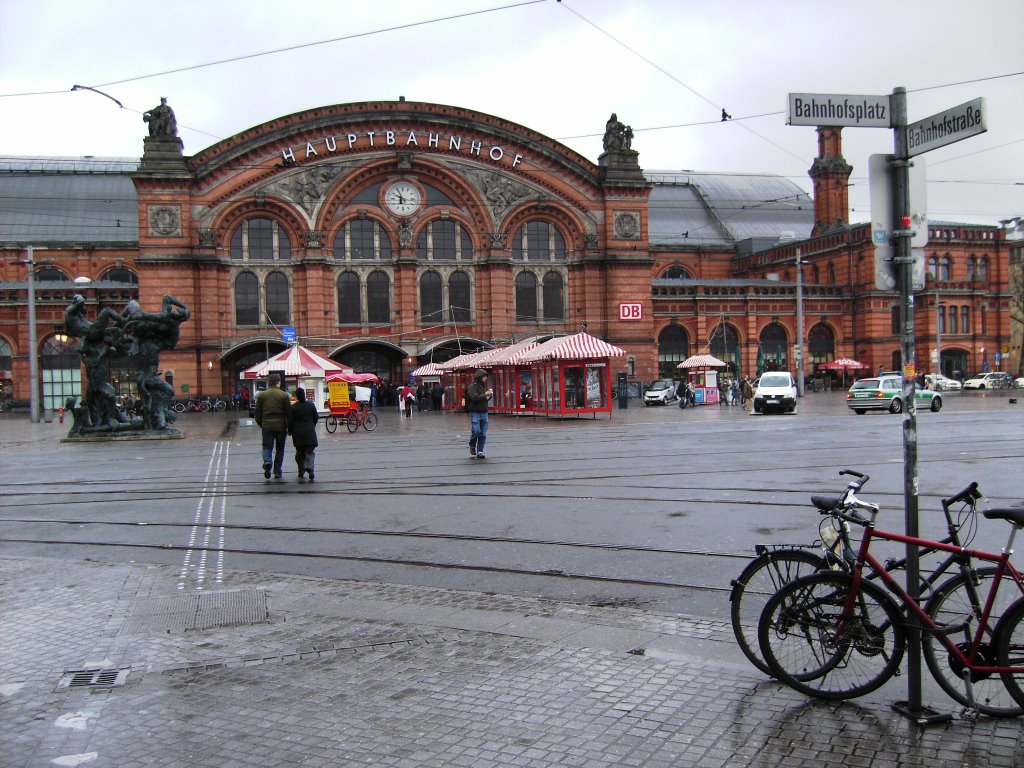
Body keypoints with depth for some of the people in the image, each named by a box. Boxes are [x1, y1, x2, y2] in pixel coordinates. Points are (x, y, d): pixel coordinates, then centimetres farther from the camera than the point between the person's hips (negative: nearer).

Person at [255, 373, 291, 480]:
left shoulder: (261, 395, 3)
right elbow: (289, 412, -2)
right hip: (280, 425, -1)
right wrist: (289, 427, 6)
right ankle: (277, 471, 11)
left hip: (267, 426, 1)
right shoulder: (284, 395, -3)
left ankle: (267, 462, -22)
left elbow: (258, 412, 6)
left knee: (267, 447, 7)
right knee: (279, 449, 11)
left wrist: (260, 423, 18)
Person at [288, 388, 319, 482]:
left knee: (299, 452, 13)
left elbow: (290, 422, -4)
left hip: (298, 433, 0)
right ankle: (309, 468, -22)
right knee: (310, 452, 0)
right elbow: (316, 417, 10)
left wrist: (290, 432, 11)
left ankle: (301, 470, 17)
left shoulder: (293, 407, -6)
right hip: (310, 432, 0)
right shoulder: (311, 405, 0)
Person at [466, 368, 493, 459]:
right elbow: (475, 398, -20)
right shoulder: (472, 386, -8)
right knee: (476, 431, -13)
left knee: (483, 434, 2)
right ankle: (472, 446, 14)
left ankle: (480, 451, 9)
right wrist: (485, 394, -17)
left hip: (484, 412, 7)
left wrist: (489, 396, 4)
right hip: (475, 412, -7)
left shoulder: (483, 386, 15)